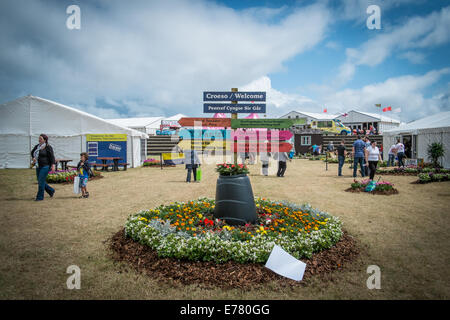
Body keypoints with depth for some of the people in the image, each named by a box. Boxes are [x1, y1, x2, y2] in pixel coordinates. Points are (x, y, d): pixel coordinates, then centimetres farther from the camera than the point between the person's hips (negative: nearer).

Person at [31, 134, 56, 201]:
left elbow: (52, 156, -16)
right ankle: (51, 191, 30)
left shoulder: (48, 147, -11)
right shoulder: (37, 146, 8)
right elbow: (32, 152, 25)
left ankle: (40, 197, 2)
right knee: (40, 182, 12)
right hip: (38, 166, 8)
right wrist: (33, 157, 5)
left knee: (41, 181, -8)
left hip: (45, 166, -8)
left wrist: (53, 165, -24)